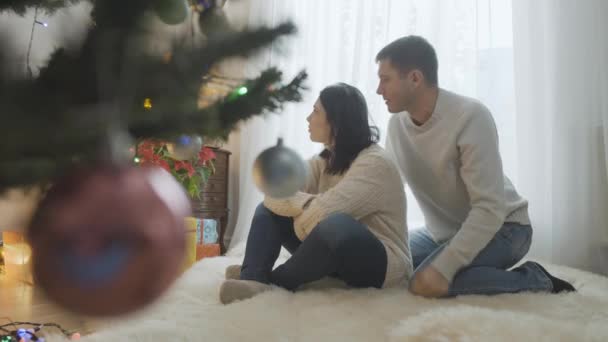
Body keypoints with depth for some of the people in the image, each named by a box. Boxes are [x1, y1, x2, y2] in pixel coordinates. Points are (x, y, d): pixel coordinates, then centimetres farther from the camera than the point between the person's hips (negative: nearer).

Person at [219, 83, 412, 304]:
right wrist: (306, 204, -23)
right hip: (337, 256, 8)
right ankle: (253, 280, -25)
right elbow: (274, 196, -5)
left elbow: (320, 214, -32)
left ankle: (275, 283, -16)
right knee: (270, 210, -1)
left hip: (382, 265, -7)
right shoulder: (325, 160, 5)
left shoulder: (374, 163, -20)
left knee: (335, 224, -38)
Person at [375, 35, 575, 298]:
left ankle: (531, 279, -7)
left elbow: (490, 209, -30)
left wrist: (443, 267, -36)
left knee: (426, 282, -28)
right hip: (443, 231, 7)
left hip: (501, 226, -7)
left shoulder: (470, 116, -26)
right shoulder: (396, 123, -5)